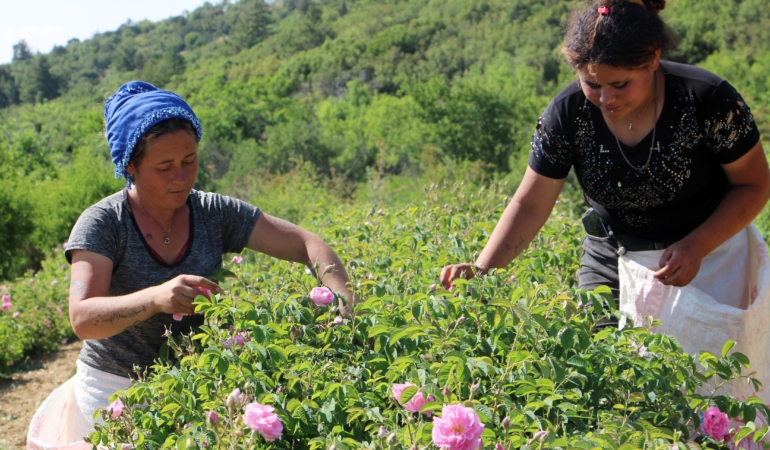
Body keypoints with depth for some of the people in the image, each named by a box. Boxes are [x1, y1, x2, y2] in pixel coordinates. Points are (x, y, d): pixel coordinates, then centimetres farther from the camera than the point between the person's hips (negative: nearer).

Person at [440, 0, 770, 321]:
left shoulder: (707, 100, -21)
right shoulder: (567, 113, -16)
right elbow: (530, 205, -11)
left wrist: (697, 246, -23)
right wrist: (482, 270, -25)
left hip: (710, 256, -1)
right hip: (611, 259, 2)